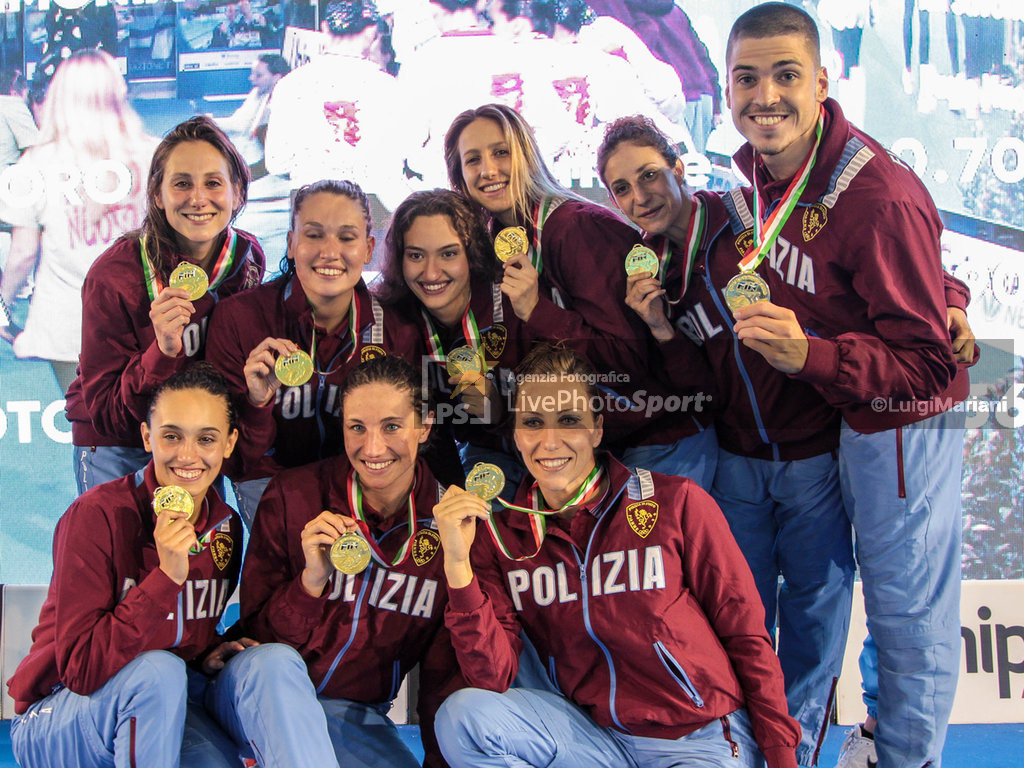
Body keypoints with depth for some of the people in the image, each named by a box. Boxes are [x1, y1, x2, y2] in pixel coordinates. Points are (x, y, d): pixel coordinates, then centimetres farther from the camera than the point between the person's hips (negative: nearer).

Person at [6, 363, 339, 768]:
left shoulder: (225, 525, 1)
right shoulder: (96, 515, -18)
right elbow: (80, 669, -24)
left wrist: (210, 654, -7)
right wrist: (167, 577, -31)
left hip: (169, 707, 5)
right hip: (60, 717, -5)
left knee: (274, 662, -21)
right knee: (159, 670, -34)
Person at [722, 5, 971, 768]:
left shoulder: (881, 198, -30)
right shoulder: (759, 171, -4)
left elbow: (929, 367, -29)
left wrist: (809, 355, -42)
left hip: (906, 423, -8)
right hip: (843, 416, 8)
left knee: (909, 606, 3)